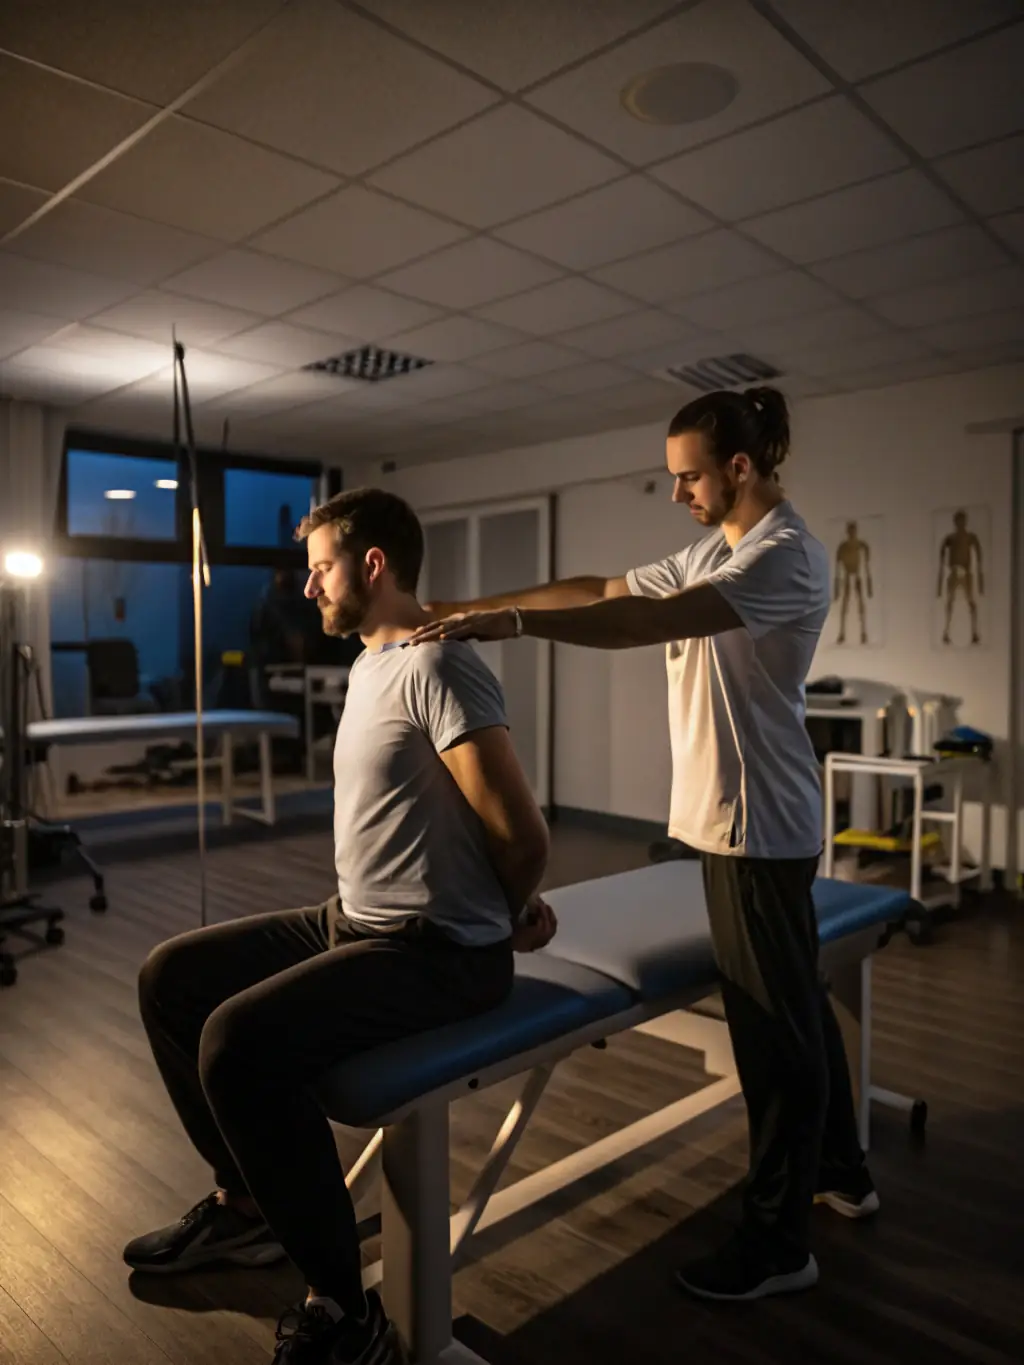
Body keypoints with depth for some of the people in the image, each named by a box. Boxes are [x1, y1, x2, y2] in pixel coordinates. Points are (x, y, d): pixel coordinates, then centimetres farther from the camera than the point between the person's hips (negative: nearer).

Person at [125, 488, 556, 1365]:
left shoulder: (437, 668, -20)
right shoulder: (369, 663, 13)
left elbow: (522, 834, -22)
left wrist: (510, 917, -1)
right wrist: (511, 907, 13)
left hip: (440, 952, -10)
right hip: (353, 923, 10)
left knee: (238, 1042, -28)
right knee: (170, 978, 12)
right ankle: (246, 1205, 26)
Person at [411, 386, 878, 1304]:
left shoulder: (787, 554, -16)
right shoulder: (711, 554, 13)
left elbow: (654, 620, -30)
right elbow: (599, 591, 9)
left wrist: (511, 622, -34)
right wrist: (475, 608, 3)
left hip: (756, 822, -10)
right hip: (735, 814, 10)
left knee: (774, 1024, 2)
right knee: (794, 1004, 21)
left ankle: (779, 1243, 18)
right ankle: (842, 1172, 41)